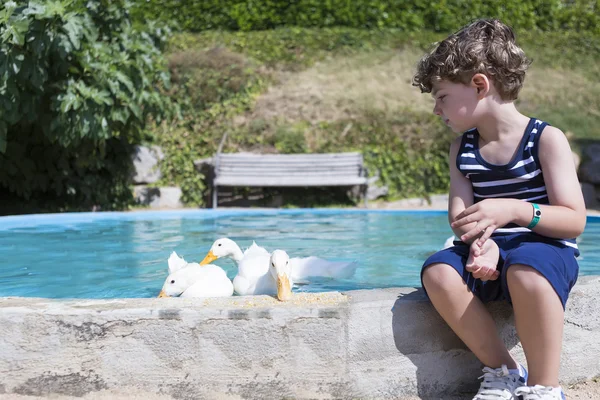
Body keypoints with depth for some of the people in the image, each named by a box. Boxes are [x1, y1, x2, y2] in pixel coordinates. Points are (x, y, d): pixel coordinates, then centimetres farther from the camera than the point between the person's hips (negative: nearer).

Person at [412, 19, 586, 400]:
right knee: (438, 272, -26)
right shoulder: (463, 149, 7)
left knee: (526, 273, -40)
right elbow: (460, 217, 0)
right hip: (490, 252, 5)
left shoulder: (546, 139, -8)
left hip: (546, 248, -5)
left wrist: (514, 210, -30)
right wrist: (480, 240, -25)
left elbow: (575, 221, -14)